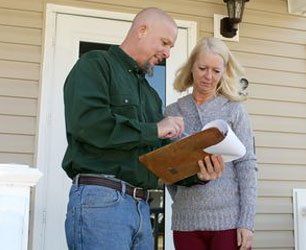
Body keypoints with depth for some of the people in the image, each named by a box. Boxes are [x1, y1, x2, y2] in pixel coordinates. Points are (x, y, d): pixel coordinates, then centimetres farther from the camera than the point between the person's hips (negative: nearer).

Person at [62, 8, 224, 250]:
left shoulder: (151, 94, 23)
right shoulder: (95, 64, 1)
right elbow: (86, 121, -18)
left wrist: (196, 173, 0)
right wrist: (153, 130, -11)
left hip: (142, 207, 8)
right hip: (100, 197, -7)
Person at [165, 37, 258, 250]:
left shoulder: (234, 110, 0)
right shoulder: (172, 112, 5)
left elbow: (246, 166, -4)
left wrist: (247, 223, -8)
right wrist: (179, 201, 3)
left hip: (229, 219, -2)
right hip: (186, 221, 2)